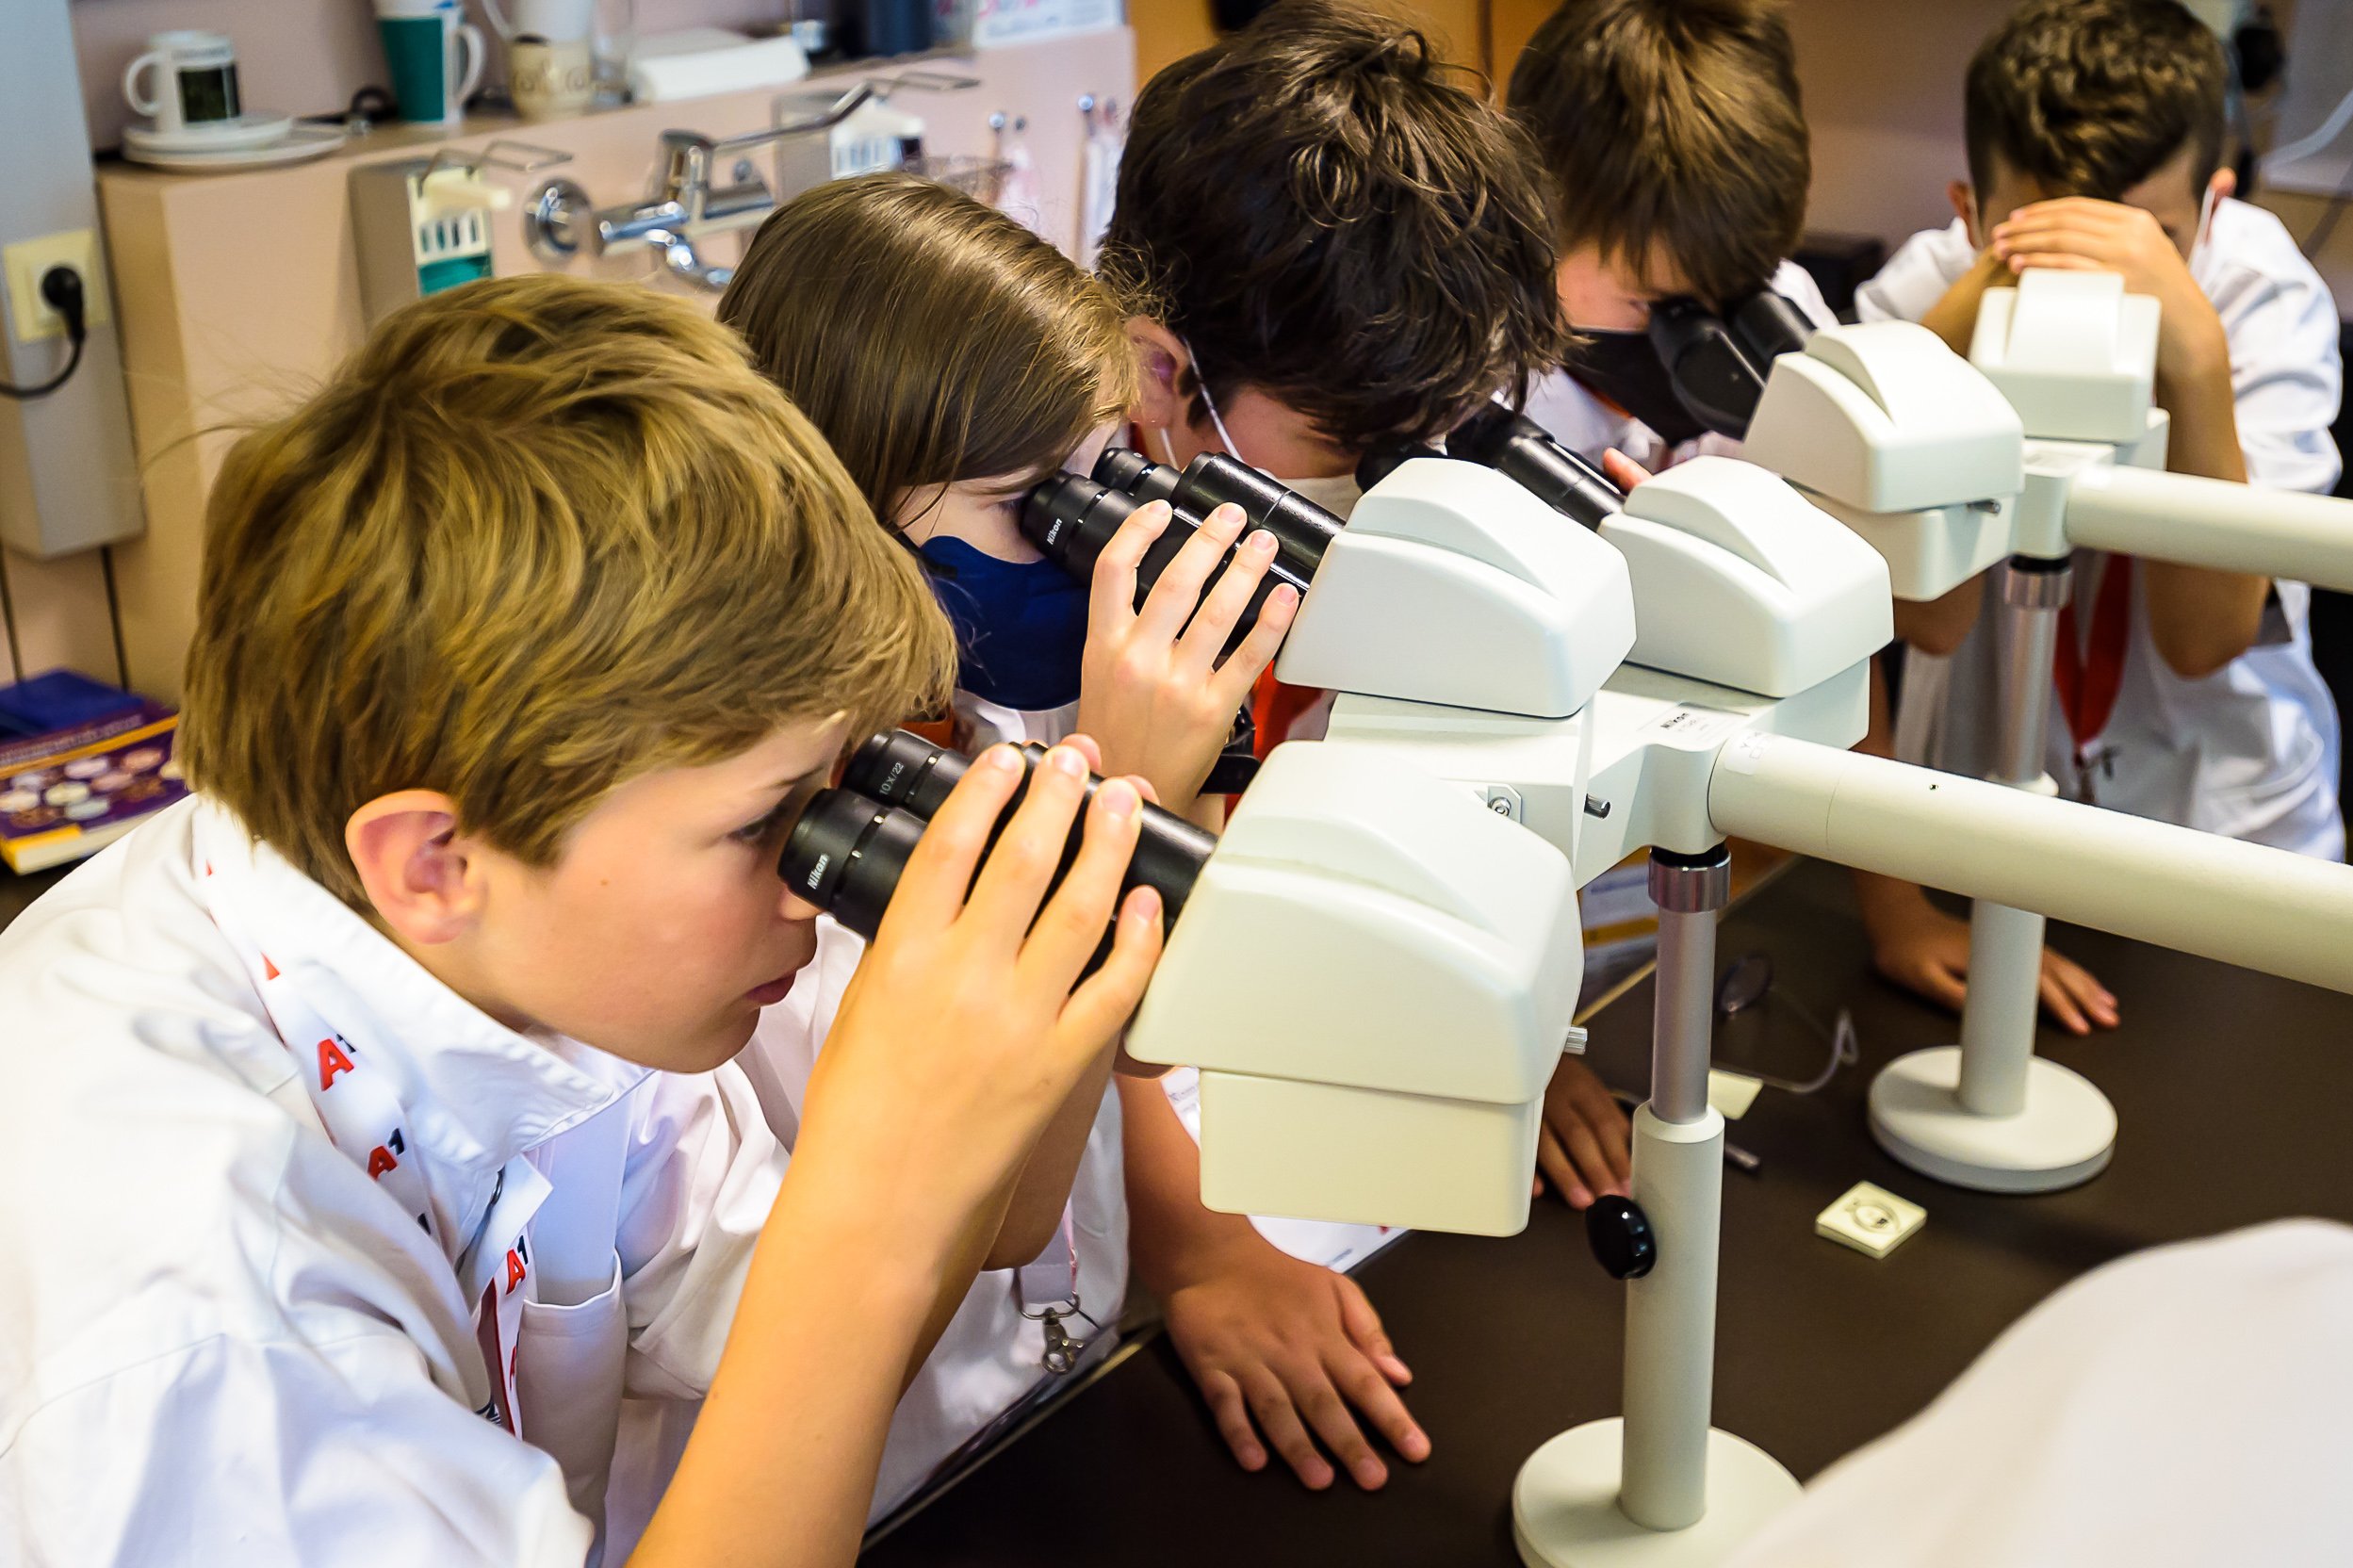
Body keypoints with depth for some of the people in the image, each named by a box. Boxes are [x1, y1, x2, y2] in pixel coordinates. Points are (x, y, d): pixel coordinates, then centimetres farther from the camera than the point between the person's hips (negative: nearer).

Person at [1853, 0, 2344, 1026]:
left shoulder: (2268, 297, -16)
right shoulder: (1921, 295, -16)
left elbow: (2205, 641, -25)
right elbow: (1929, 620, -21)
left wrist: (2195, 360, -36)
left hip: (2228, 820, 0)